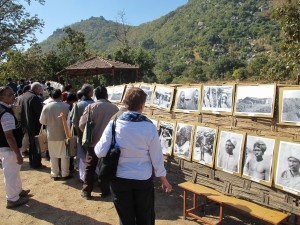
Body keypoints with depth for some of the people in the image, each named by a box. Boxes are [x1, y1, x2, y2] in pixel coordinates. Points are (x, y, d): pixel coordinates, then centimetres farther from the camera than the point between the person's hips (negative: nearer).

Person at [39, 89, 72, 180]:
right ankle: (65, 174, 18)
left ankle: (55, 174, 23)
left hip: (51, 135, 2)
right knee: (65, 155, 11)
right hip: (64, 134, -2)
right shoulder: (66, 106, -14)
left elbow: (42, 121, -1)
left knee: (53, 156, 15)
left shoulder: (46, 106, -8)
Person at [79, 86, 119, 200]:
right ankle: (105, 191, 23)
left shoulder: (91, 107, -12)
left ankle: (86, 191, 21)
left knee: (90, 167, 12)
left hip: (94, 142, -1)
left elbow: (82, 124, -12)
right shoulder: (115, 108, -6)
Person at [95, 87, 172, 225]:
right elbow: (156, 157, -8)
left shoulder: (114, 124, -12)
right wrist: (164, 180, 6)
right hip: (143, 180, 0)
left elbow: (100, 152, -12)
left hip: (119, 179, 1)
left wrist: (96, 146, 11)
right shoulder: (149, 127, -13)